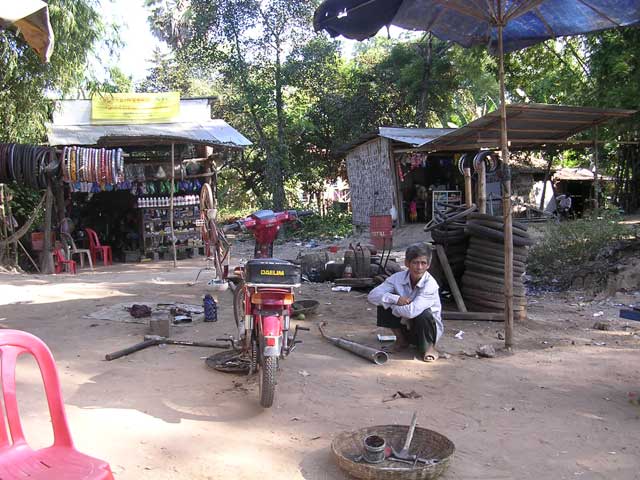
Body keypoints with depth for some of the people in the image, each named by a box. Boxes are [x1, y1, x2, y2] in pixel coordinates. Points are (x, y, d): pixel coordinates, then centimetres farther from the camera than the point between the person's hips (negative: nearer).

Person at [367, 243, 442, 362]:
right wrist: (395, 299, -32)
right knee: (384, 304, -18)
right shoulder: (399, 278, -14)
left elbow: (412, 311, -40)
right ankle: (401, 339, 5)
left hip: (428, 327, -4)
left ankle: (429, 346, -5)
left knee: (424, 314, -37)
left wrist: (390, 306, -24)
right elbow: (372, 295, -18)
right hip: (405, 325, 4)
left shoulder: (430, 284, -27)